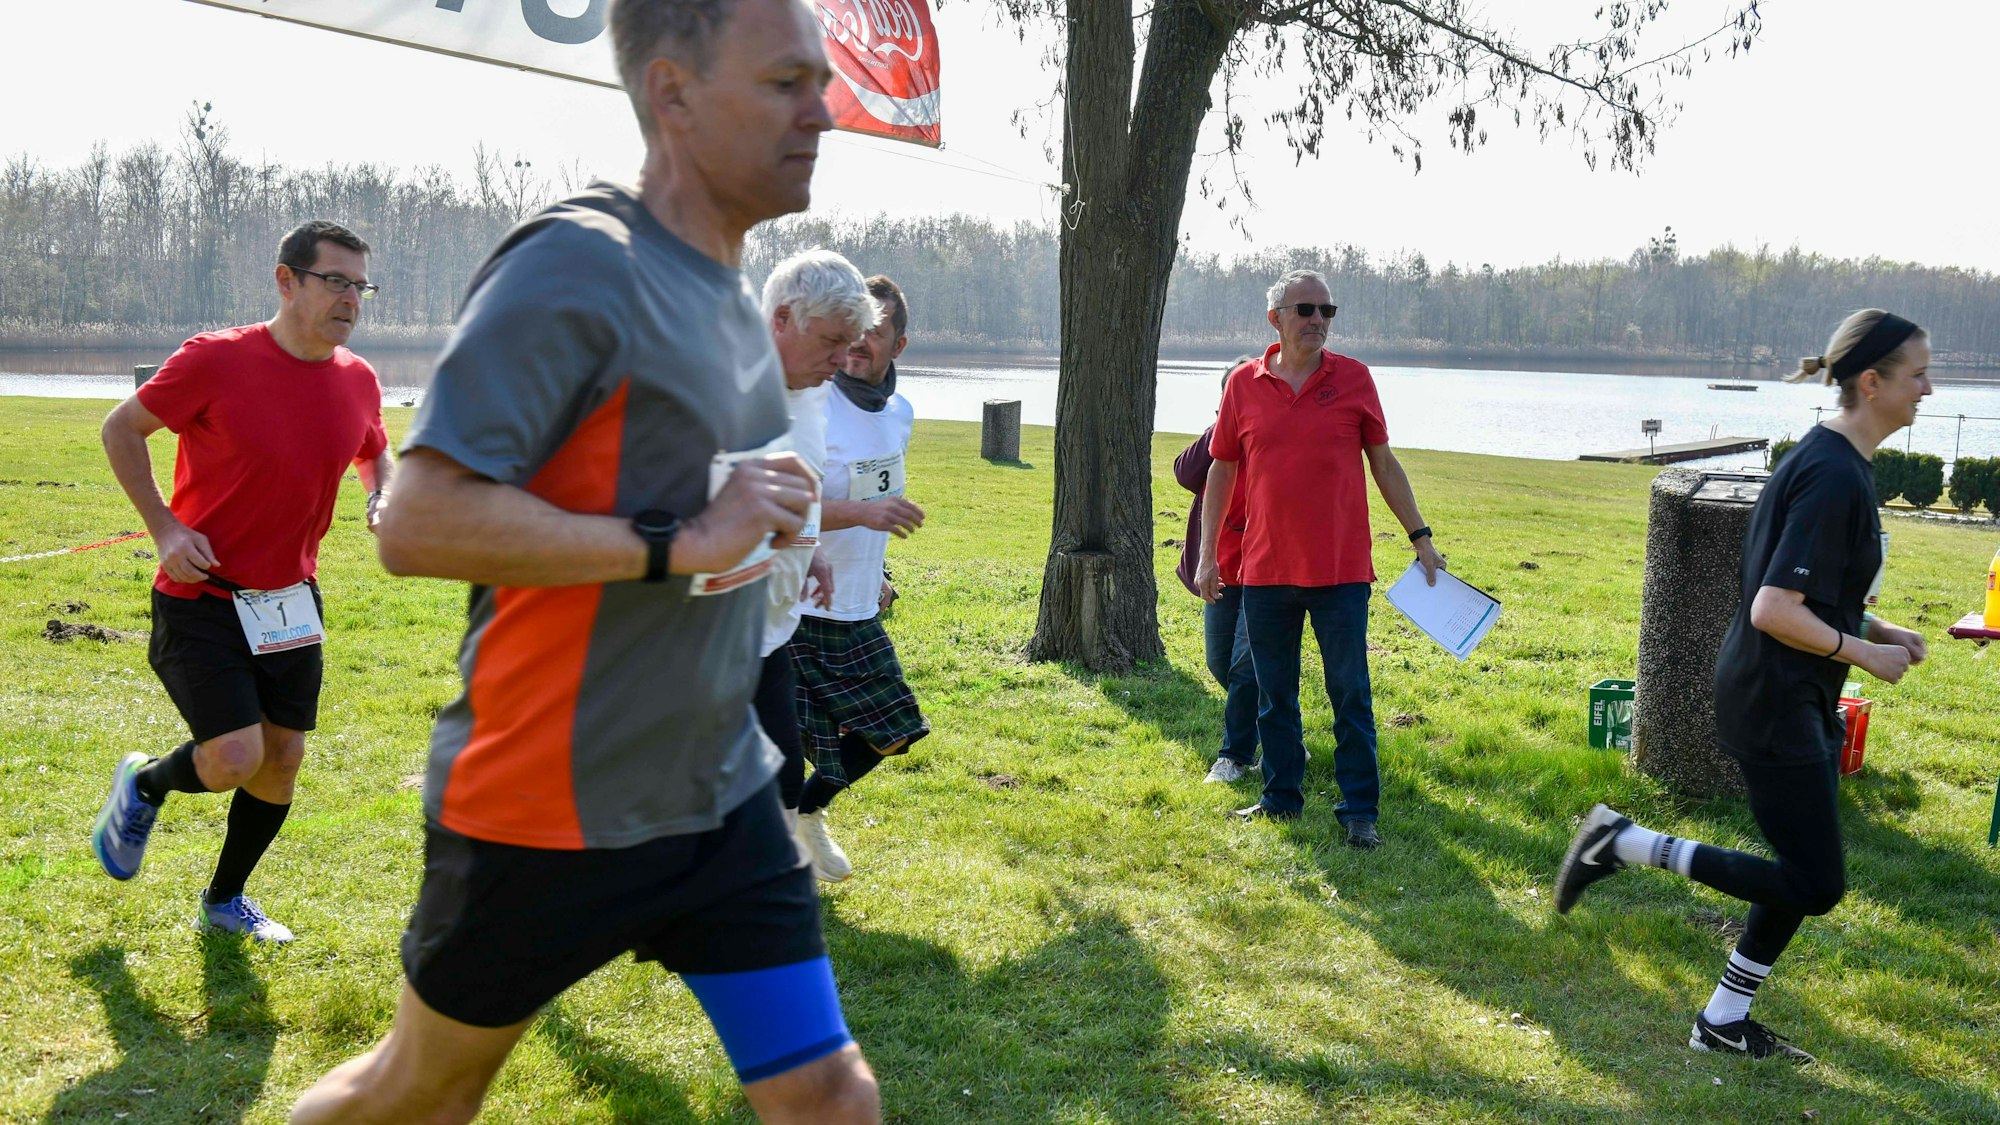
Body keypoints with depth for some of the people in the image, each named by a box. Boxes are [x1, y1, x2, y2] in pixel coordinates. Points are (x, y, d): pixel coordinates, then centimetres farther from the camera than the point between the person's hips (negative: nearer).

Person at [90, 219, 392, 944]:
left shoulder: (358, 380, 0)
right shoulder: (216, 360, -16)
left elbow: (374, 452, 21)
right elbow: (122, 429, -4)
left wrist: (383, 498, -1)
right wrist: (164, 526, -13)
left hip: (291, 602, 6)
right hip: (202, 596, -5)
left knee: (281, 762, 9)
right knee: (235, 759, -14)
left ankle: (224, 901, 32)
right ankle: (143, 785, 22)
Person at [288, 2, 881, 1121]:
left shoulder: (733, 291, 8)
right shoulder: (579, 264, -19)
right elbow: (419, 522, -25)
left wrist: (762, 524, 7)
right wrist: (680, 547, -24)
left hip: (723, 796, 7)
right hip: (544, 809, -7)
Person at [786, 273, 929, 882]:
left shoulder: (900, 412, 6)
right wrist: (863, 512, -35)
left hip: (858, 614, 8)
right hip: (796, 610, -8)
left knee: (892, 731, 18)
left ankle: (805, 811, 40)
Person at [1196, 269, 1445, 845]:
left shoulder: (1353, 378, 1)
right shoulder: (1244, 385, 3)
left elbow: (1384, 463, 8)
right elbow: (1221, 470, 9)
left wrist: (1421, 538, 7)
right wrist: (1207, 555, 6)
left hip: (1341, 569, -1)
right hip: (1265, 570, 2)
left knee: (1351, 695, 3)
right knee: (1274, 695, 11)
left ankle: (1360, 810, 13)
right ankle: (1281, 798, 26)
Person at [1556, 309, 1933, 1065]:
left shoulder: (1834, 461, 9)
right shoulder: (1834, 477, -22)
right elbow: (1774, 611, -26)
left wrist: (1875, 627, 8)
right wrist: (1865, 653, -15)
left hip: (1801, 703, 10)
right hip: (1772, 705, -10)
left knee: (1805, 876, 15)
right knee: (1814, 884, -4)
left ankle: (1724, 1023, 25)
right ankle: (1626, 844, 0)